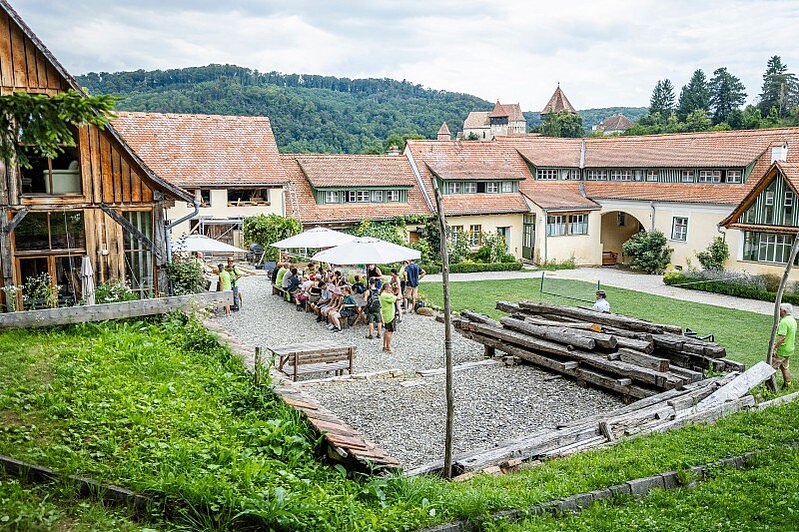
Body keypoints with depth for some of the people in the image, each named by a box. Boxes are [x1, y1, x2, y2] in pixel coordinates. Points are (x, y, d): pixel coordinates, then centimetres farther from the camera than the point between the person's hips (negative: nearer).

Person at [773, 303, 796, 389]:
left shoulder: (784, 322, -22)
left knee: (772, 367, -2)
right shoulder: (793, 320, 9)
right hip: (789, 349, 10)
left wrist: (775, 348, -24)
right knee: (785, 367, 20)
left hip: (781, 350, -10)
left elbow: (782, 337, -28)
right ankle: (787, 385, 25)